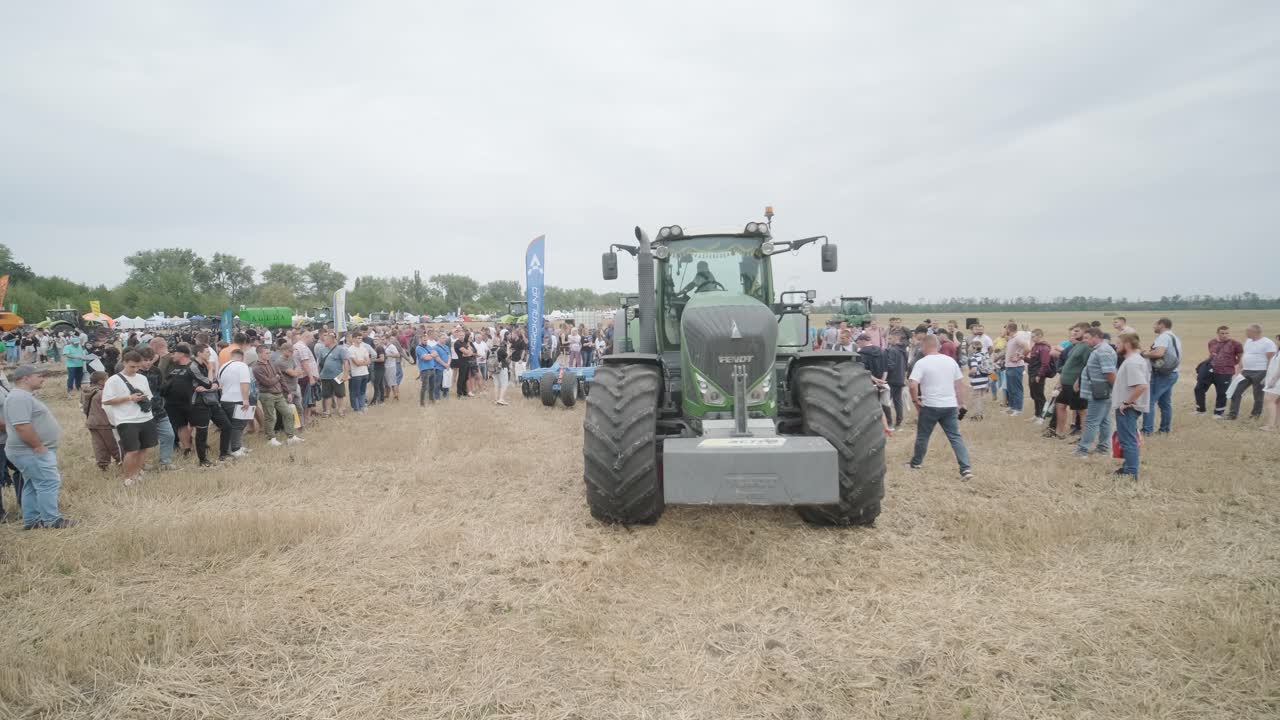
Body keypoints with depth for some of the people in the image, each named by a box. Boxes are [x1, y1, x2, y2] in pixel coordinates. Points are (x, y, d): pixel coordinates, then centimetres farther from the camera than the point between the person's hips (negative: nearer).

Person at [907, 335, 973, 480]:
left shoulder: (922, 363, -9)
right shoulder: (951, 361, 7)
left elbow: (913, 385, -19)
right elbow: (960, 384, 11)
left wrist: (915, 400, -4)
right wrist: (961, 403, 17)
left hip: (930, 406, -4)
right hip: (950, 406, 4)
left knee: (922, 436, 13)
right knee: (955, 437, 4)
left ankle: (915, 463, 29)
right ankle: (966, 468, -6)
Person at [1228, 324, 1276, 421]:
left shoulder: (1268, 343, -10)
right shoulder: (1248, 341, 13)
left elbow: (1271, 360, -13)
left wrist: (1268, 375, -18)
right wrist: (1239, 369, 14)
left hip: (1260, 373, -7)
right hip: (1246, 372, 7)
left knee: (1258, 395, 4)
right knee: (1236, 391, 1)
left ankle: (1256, 414, 17)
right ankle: (1233, 413, 5)